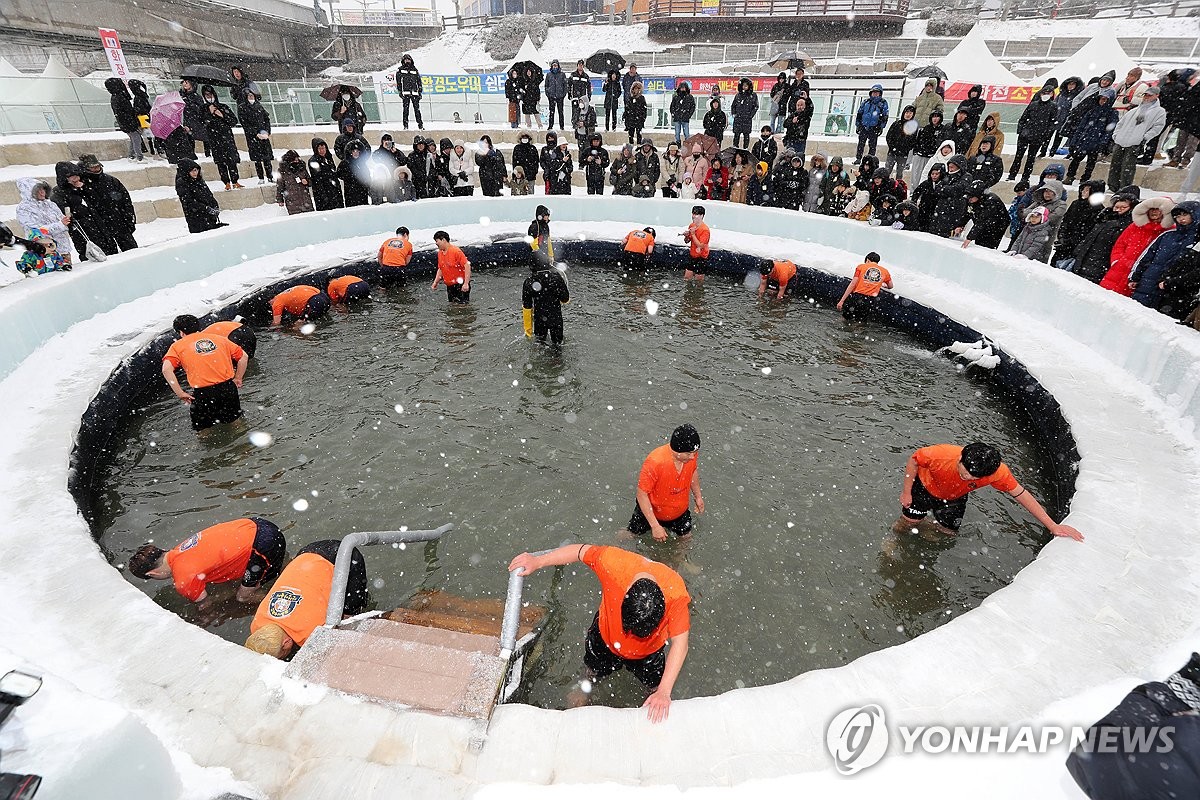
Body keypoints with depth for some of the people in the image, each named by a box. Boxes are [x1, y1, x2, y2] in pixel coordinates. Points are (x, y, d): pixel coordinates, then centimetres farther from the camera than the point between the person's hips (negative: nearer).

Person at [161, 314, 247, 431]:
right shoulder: (219, 338, 13)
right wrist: (237, 379, 18)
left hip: (203, 394, -3)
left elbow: (166, 369, -11)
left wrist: (180, 394, -6)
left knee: (204, 431, 17)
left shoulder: (178, 346, 5)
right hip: (228, 388, 3)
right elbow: (243, 356, 11)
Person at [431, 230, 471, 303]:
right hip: (450, 286, 8)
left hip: (460, 285, -8)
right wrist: (435, 282, 8)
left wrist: (466, 284, -26)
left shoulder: (456, 251, -15)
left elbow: (467, 265, -20)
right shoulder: (440, 253, 8)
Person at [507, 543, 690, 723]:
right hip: (605, 637, 1)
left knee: (655, 686, 24)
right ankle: (585, 687, 64)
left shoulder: (676, 593, -41)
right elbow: (581, 550, -23)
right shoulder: (614, 562, -42)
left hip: (647, 652, -1)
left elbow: (679, 645, -32)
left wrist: (664, 692, -35)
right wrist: (538, 561, -21)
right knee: (593, 669, 28)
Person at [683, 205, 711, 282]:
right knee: (686, 279, 10)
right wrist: (686, 236, -11)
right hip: (692, 256, 7)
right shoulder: (691, 226, 2)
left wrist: (693, 234, -23)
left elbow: (700, 246, -24)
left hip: (701, 258, -7)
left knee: (698, 281, 4)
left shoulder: (705, 230, -20)